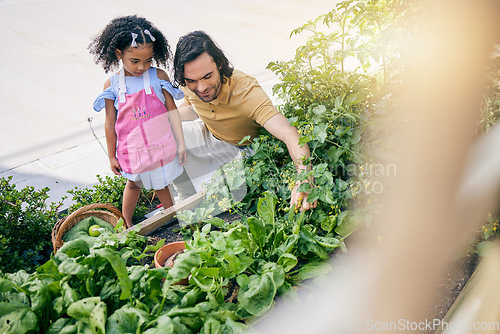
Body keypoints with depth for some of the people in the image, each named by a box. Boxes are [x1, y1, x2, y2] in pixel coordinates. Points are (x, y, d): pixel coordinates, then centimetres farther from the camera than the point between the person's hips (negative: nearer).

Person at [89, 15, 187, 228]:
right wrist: (112, 156, 4)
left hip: (160, 146, -1)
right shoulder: (112, 85, -9)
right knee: (134, 184, 20)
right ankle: (126, 225, 41)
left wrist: (181, 145, -3)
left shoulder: (158, 77, -9)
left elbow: (172, 111, -4)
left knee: (161, 184, 17)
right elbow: (110, 123, -2)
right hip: (131, 150, 1)